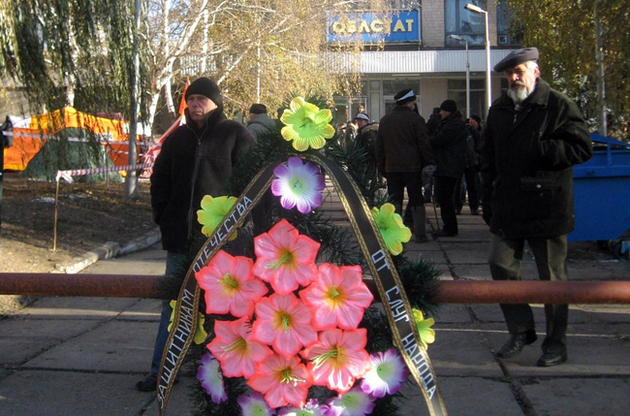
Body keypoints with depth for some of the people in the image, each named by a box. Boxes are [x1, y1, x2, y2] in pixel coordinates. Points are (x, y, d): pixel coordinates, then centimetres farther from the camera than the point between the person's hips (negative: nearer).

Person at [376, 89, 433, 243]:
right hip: (412, 166, -3)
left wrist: (381, 166, 17)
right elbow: (424, 144, -7)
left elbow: (379, 146, 12)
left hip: (391, 168, 4)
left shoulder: (385, 120, 9)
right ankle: (420, 234, 4)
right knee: (416, 201, 4)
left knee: (394, 201, 7)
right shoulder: (416, 119, -6)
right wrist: (428, 164, 0)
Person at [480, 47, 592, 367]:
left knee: (552, 277, 3)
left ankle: (556, 343, 16)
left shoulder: (559, 106, -4)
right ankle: (521, 330, 22)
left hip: (547, 207, -5)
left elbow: (582, 149, -10)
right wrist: (488, 201, 13)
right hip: (507, 208, 6)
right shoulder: (499, 110, 14)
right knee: (501, 267, 5)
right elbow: (489, 160, 19)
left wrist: (540, 149, -20)